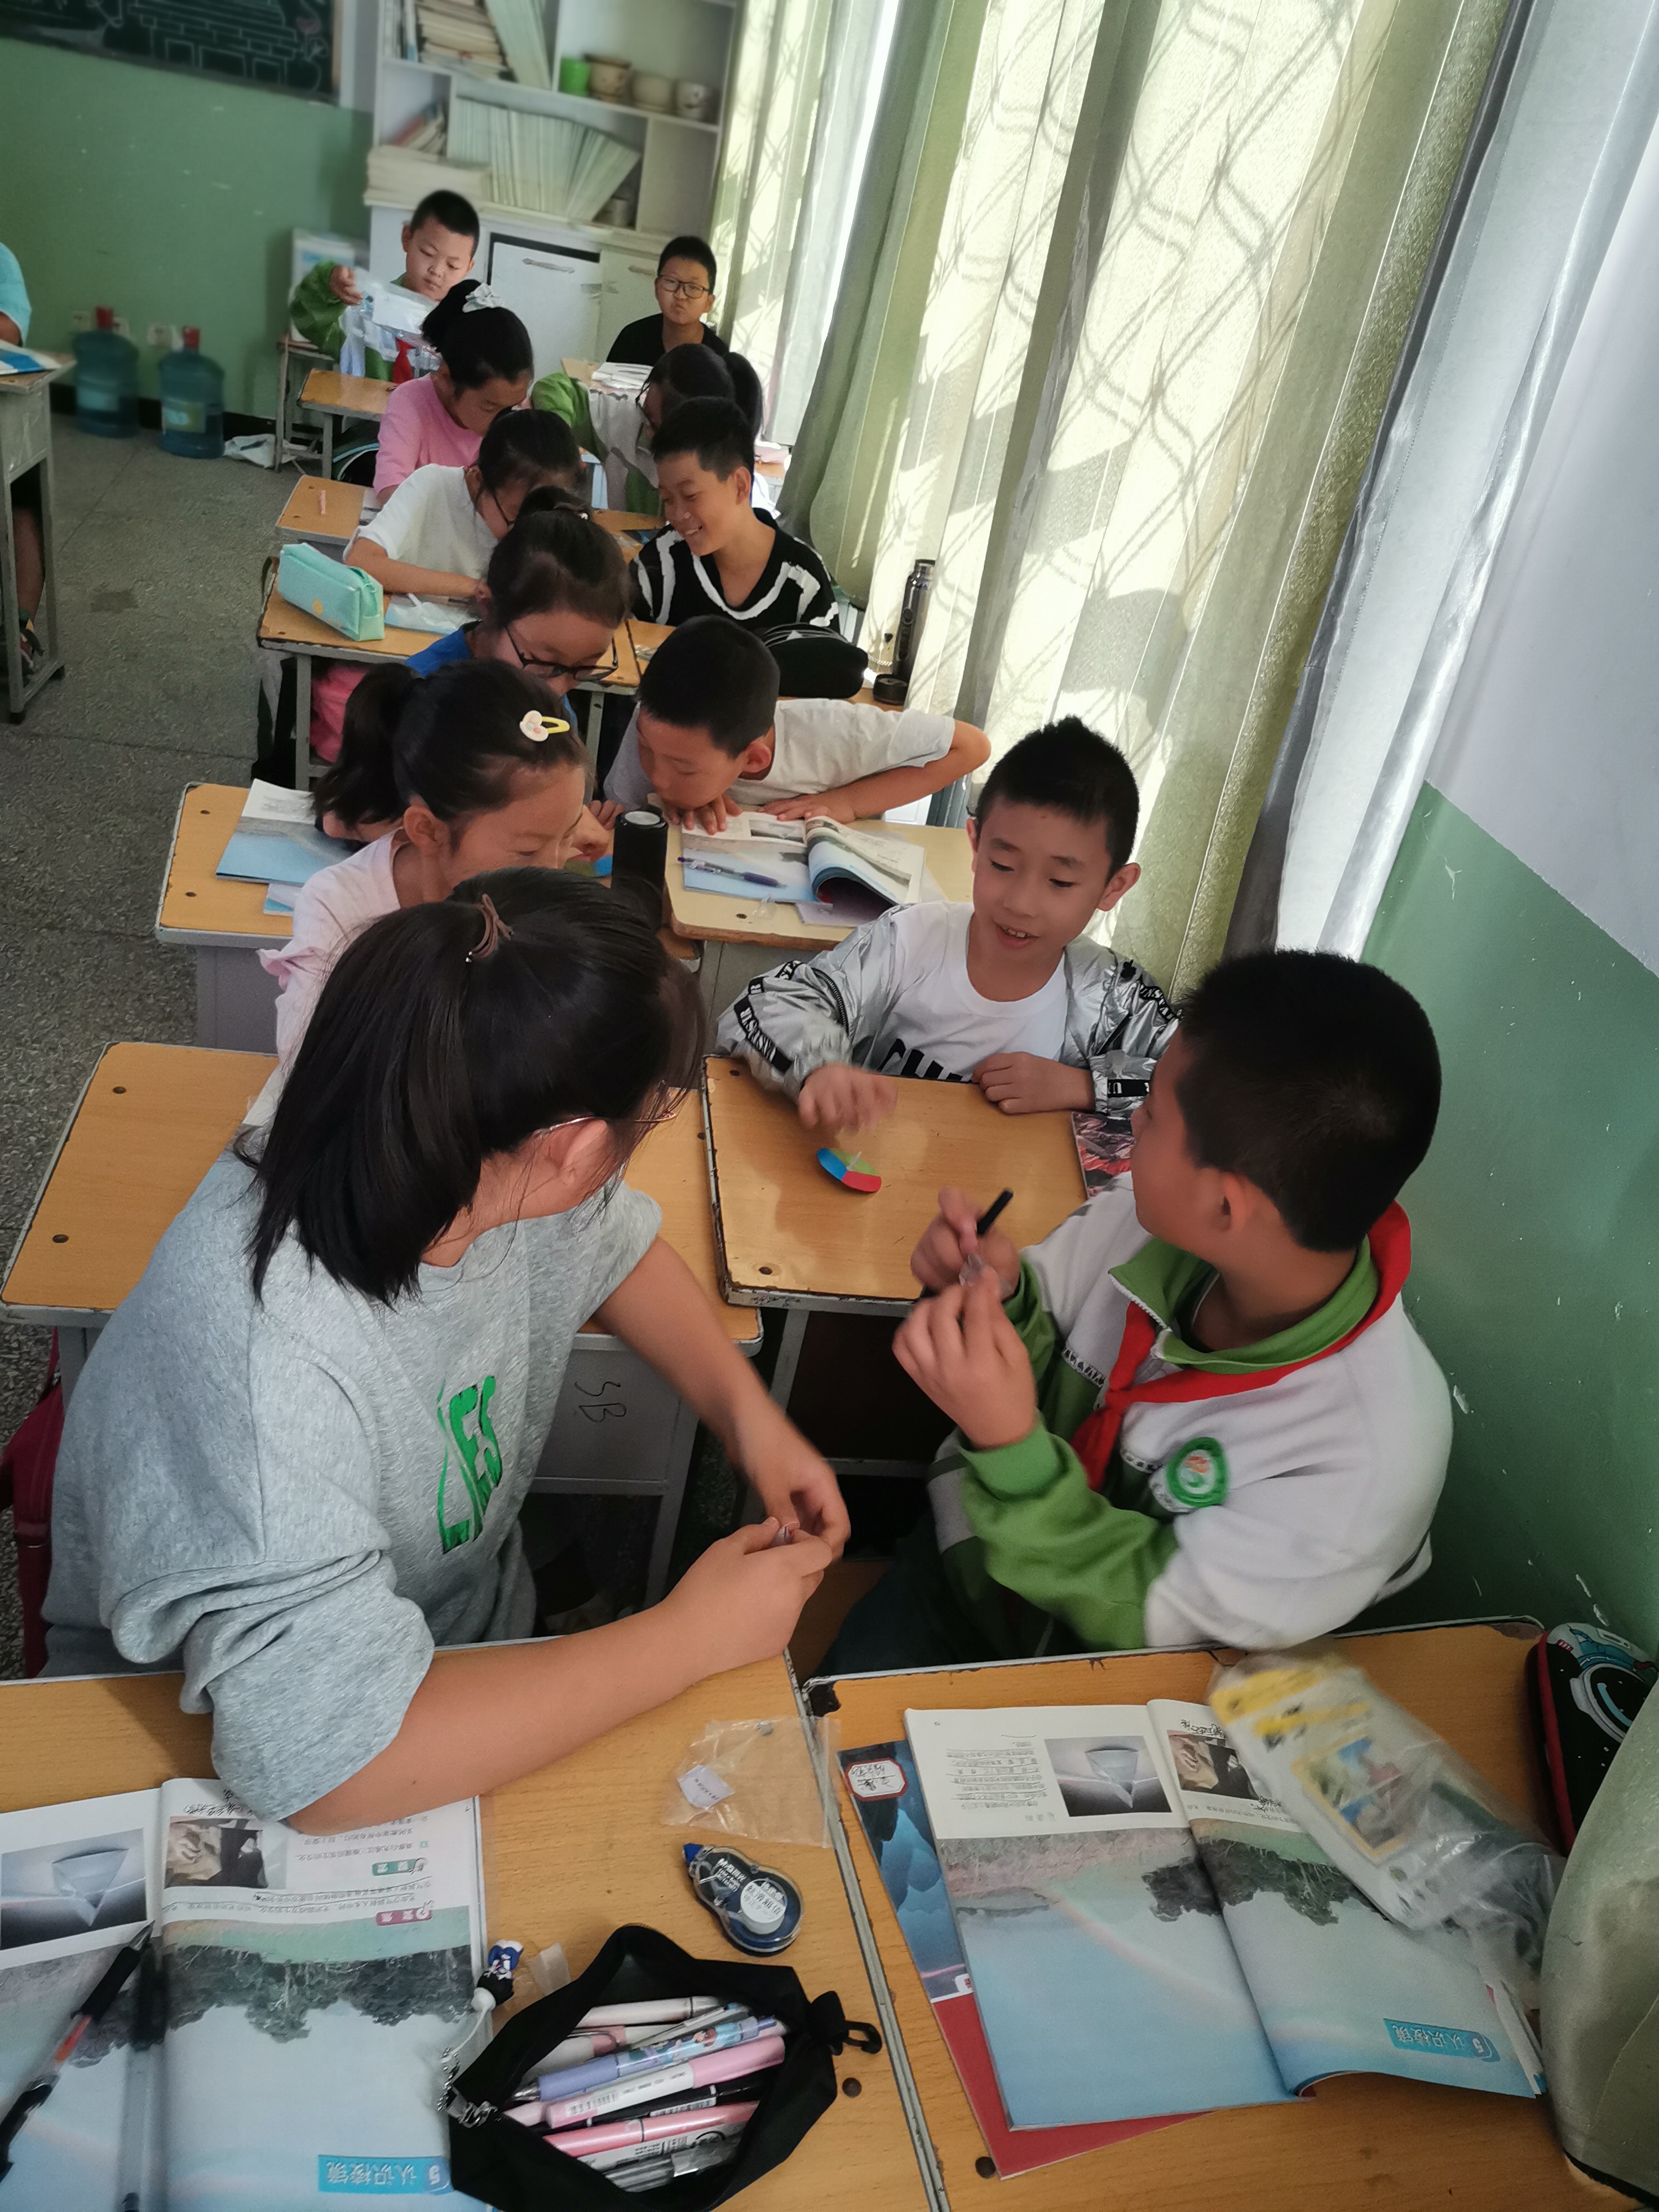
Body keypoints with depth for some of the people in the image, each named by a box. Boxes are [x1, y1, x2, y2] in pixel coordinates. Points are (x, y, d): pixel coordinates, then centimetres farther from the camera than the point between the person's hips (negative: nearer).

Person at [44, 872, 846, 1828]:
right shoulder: (265, 1356, -38)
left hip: (478, 1641, 7)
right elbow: (325, 1767, -41)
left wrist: (750, 1411, -10)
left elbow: (620, 1247, 5)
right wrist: (695, 1635, -30)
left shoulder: (471, 1166, -17)